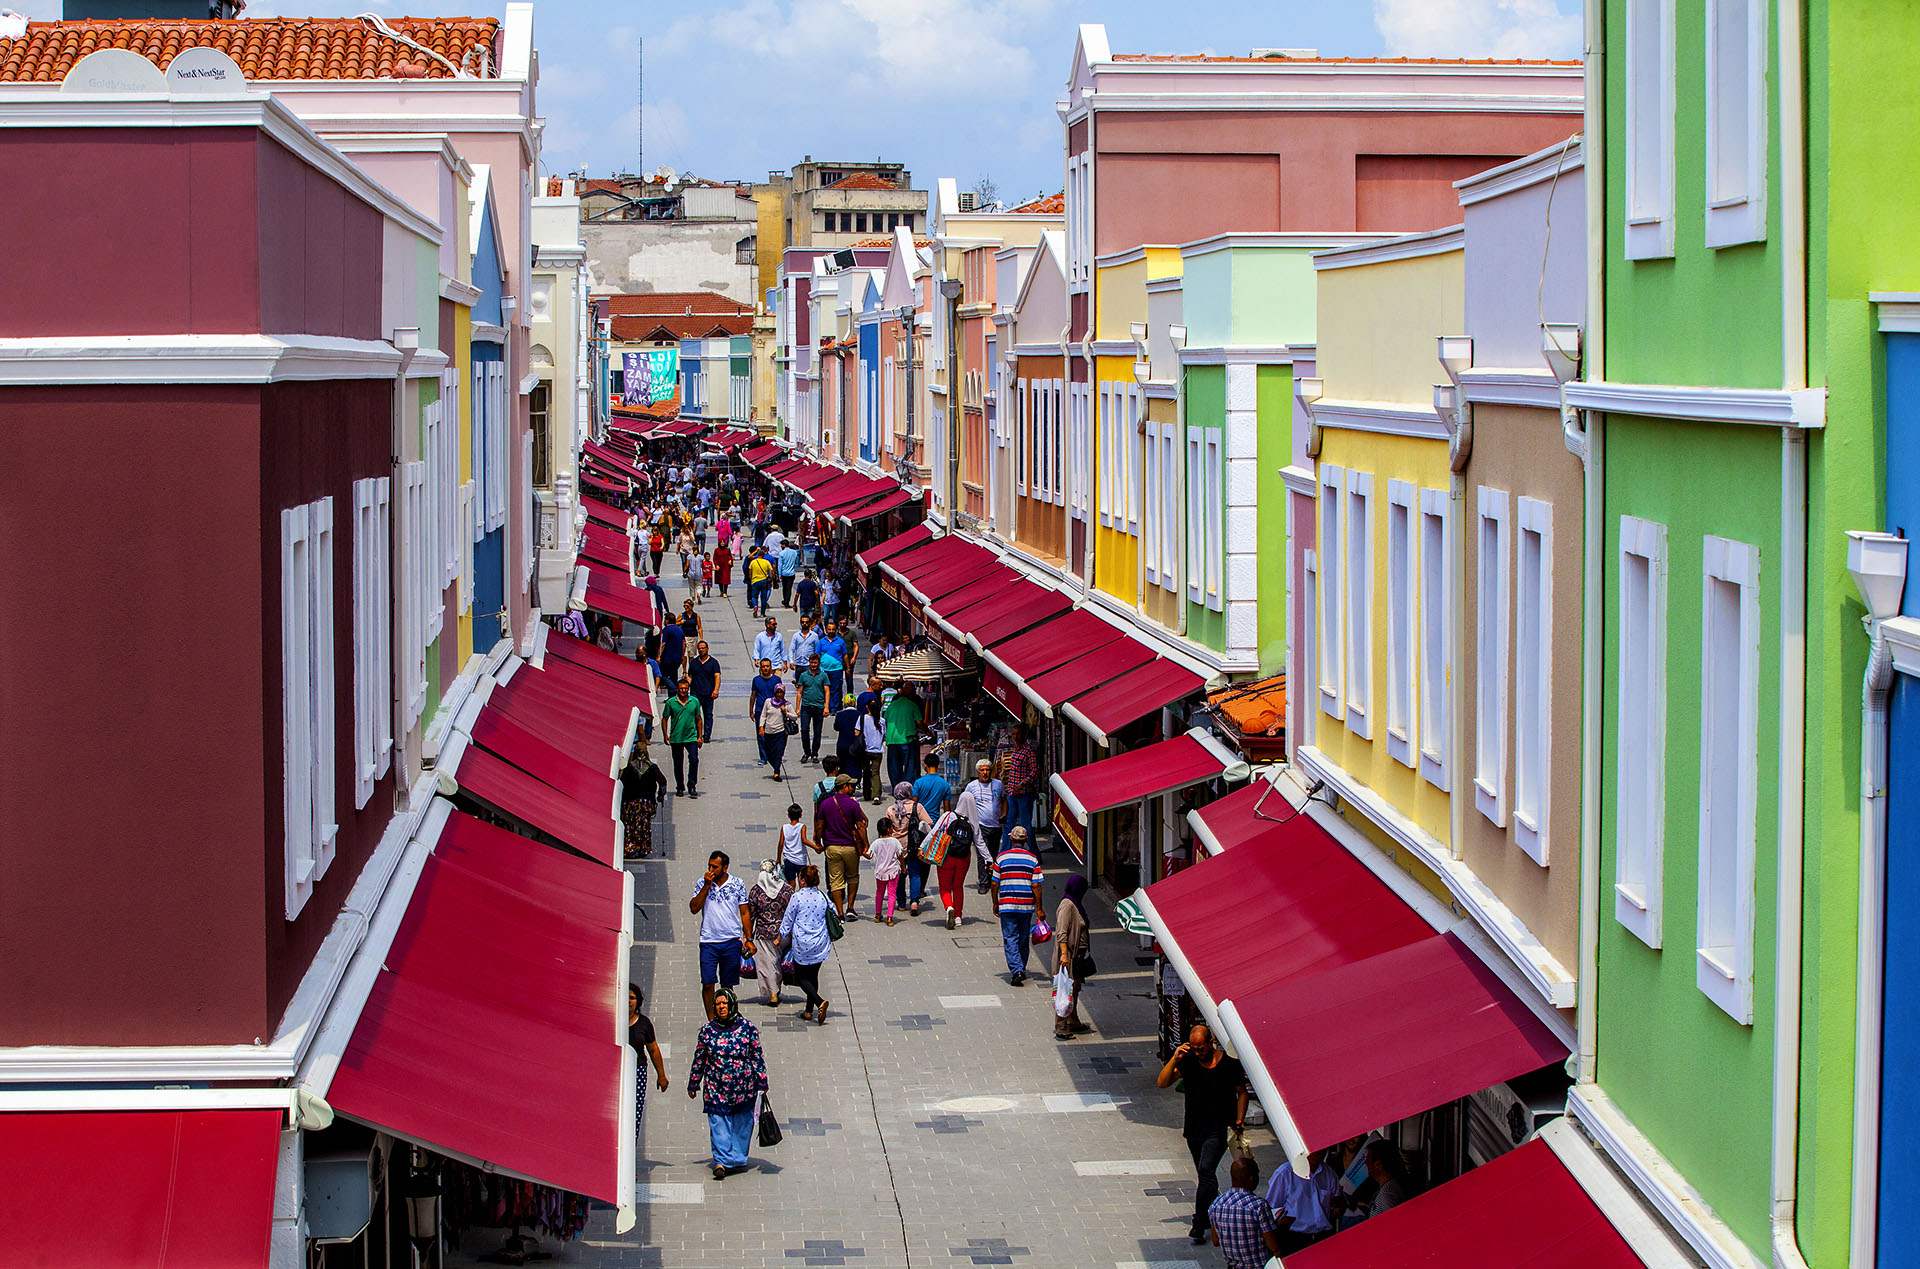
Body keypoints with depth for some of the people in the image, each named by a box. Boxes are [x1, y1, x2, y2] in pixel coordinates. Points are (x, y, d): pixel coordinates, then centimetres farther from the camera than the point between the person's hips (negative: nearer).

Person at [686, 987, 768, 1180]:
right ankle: (721, 1161, -10)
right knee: (718, 1123, -8)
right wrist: (693, 1084, 14)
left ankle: (739, 1159, 19)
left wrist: (762, 1083, 1)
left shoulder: (747, 1028, -1)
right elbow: (699, 1058, 11)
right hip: (716, 1088, 1)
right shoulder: (707, 1030, 3)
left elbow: (757, 1057, 2)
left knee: (742, 1125, 7)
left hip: (744, 1089, -1)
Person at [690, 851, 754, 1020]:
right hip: (708, 941, 0)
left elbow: (744, 913, 7)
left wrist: (748, 939, 3)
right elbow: (694, 909, -6)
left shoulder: (738, 884, 1)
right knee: (708, 984, -6)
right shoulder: (703, 883, 2)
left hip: (732, 942, 0)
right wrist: (707, 886, -12)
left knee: (727, 985, 8)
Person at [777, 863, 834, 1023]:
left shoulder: (797, 897, -11)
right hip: (820, 944, 4)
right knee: (813, 976, 18)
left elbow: (787, 921, -3)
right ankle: (809, 1011, 18)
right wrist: (831, 939, 24)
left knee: (802, 978, 5)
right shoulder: (823, 897, 1)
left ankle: (819, 1002, -18)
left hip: (802, 945, -4)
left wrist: (780, 938, 12)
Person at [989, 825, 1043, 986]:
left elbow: (995, 884, 0)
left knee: (1010, 938, -1)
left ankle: (1016, 970, -16)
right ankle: (1021, 969, 24)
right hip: (1027, 906, 1)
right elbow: (1036, 885, -4)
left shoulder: (1001, 858, -2)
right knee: (1024, 939, 14)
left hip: (1007, 905, -1)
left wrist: (995, 903, 12)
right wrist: (1039, 908, 2)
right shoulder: (1033, 859, -1)